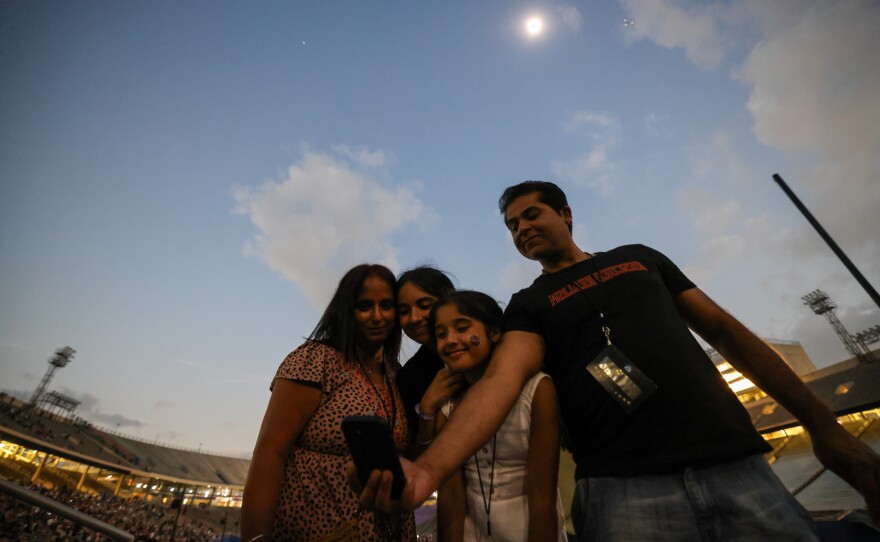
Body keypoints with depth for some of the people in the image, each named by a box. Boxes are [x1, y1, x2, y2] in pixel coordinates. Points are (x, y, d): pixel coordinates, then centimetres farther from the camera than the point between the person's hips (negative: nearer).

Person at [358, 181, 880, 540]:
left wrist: (822, 423, 7)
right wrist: (430, 466, -29)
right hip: (624, 488, -2)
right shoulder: (528, 305, 7)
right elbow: (502, 378, -12)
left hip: (737, 466, 3)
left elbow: (724, 330, 15)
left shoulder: (639, 258, 16)